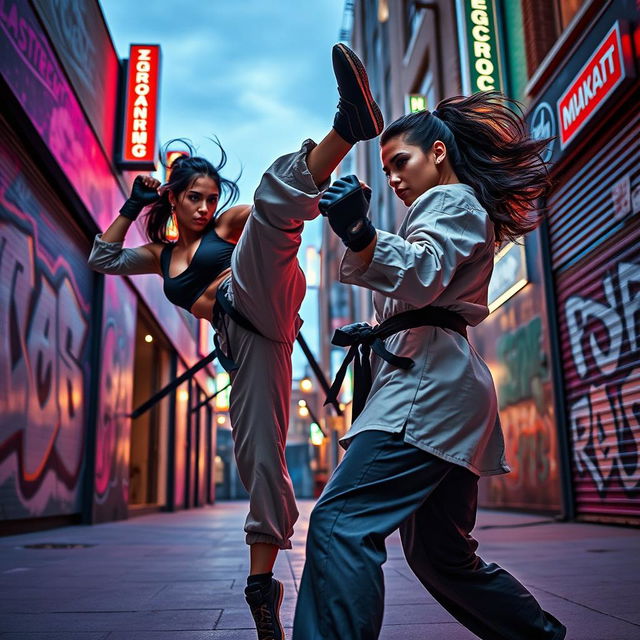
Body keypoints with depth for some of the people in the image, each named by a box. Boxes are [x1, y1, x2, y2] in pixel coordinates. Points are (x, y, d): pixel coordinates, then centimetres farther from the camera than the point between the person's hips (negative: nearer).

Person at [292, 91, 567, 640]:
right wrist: (376, 333, 26)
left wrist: (357, 233, -35)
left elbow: (422, 279, -19)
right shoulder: (460, 209, 32)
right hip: (434, 384, 11)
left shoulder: (452, 200, 2)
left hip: (430, 381, -11)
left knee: (340, 523, -22)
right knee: (443, 556, 17)